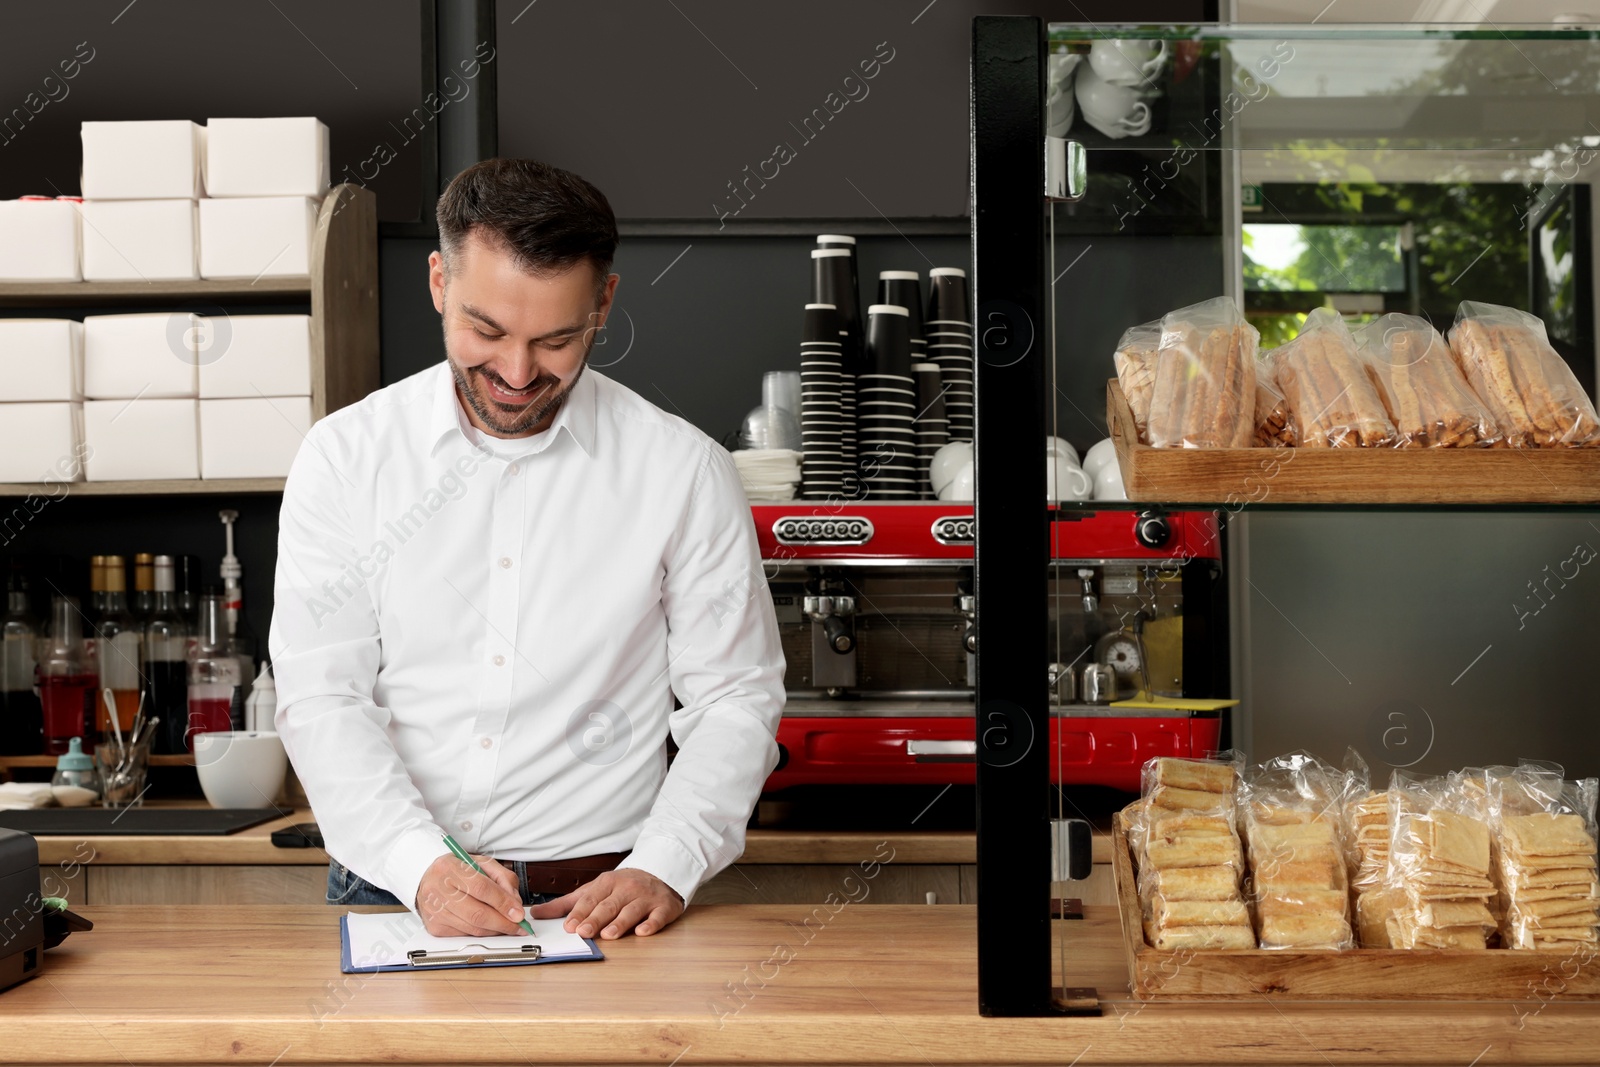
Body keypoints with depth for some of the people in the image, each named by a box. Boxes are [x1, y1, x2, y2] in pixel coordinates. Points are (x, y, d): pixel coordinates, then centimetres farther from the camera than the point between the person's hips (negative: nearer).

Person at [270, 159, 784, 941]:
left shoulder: (685, 472, 2)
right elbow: (322, 700, -1)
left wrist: (663, 869, -10)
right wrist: (424, 867, -16)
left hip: (596, 904, 0)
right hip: (390, 893, 1)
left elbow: (735, 702, 6)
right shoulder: (345, 457, 4)